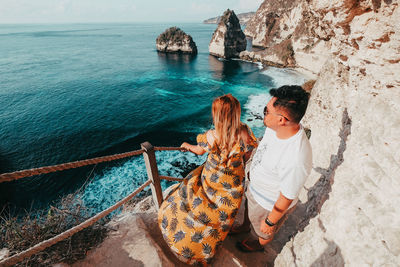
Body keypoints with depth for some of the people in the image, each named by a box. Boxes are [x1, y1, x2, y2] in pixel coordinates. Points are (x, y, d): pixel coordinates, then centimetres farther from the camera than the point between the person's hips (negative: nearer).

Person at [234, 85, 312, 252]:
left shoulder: (296, 159, -45)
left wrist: (270, 221, -13)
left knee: (264, 231, 29)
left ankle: (260, 245, 64)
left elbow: (287, 199, -29)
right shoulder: (276, 127, -20)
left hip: (271, 204, -6)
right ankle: (245, 227, 70)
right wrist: (253, 169, 17)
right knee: (248, 210, 36)